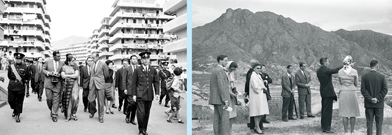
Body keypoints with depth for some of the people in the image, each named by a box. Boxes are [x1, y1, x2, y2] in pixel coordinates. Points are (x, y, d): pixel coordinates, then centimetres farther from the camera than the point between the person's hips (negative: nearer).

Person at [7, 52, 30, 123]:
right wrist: (13, 80, 8)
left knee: (19, 102, 2)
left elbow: (28, 77, 5)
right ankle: (15, 110, 35)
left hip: (21, 87, -2)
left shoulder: (24, 67, 0)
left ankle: (17, 115, 13)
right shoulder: (11, 66, 4)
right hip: (11, 87, 2)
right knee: (11, 101, 7)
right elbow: (9, 76, 13)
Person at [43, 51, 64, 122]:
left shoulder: (62, 63, 5)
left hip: (57, 83, 0)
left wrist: (59, 75, -10)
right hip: (48, 83, 0)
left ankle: (54, 115, 6)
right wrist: (49, 73, -10)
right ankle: (51, 110, 27)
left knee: (56, 99, -2)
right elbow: (43, 69, 9)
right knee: (49, 98, -1)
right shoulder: (48, 61, 2)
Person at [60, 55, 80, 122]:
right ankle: (68, 116, 9)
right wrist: (73, 76, -7)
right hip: (66, 85, 0)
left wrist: (67, 75, -6)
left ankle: (73, 114, 9)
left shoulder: (75, 67, 6)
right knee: (67, 100, 0)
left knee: (75, 99, -10)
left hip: (74, 84, 0)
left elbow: (77, 75, -6)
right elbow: (63, 76, -6)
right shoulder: (64, 67, 6)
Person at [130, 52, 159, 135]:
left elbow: (156, 82, 9)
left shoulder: (153, 70, 8)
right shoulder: (137, 70, 0)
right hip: (140, 94, -3)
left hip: (149, 95, 3)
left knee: (147, 113, 9)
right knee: (141, 113, -10)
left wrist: (157, 93, -1)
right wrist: (134, 94, -4)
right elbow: (134, 83, 1)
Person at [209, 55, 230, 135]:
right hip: (221, 99, -10)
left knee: (217, 119, 9)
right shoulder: (220, 71, -14)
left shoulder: (213, 70, 16)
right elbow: (221, 86, -20)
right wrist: (226, 100, -19)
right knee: (225, 119, -7)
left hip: (215, 99, 10)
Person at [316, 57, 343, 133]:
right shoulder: (326, 70, -17)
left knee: (324, 109, 18)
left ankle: (323, 125, 28)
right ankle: (326, 128, -3)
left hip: (323, 92, 9)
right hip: (328, 92, -9)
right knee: (327, 110, -5)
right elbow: (335, 70, -25)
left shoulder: (318, 71, 10)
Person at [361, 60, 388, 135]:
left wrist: (370, 99, -9)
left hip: (368, 104, 1)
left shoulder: (364, 77, -4)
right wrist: (377, 99, -9)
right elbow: (385, 89, -10)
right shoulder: (382, 77, -5)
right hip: (379, 104, -1)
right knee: (379, 123, 8)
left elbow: (363, 90, -10)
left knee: (369, 122, 6)